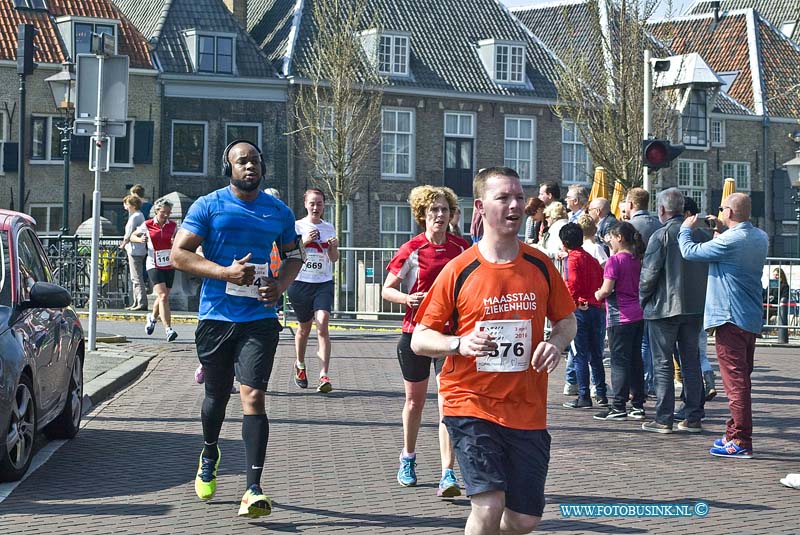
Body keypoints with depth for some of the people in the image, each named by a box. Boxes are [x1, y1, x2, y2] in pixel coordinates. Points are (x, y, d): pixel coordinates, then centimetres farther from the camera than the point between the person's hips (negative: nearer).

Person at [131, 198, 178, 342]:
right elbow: (133, 236, 10)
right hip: (154, 265, -4)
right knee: (163, 296, -18)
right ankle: (168, 330, -22)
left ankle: (152, 317, 45)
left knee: (163, 297, 14)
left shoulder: (173, 225, 3)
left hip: (169, 265, 4)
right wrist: (140, 239, -12)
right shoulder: (147, 225, -3)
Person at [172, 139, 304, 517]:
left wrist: (281, 285, 0)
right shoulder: (208, 206, 0)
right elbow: (179, 253, -5)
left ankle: (253, 491, -15)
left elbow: (294, 254, 21)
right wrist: (226, 272, -17)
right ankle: (209, 455, 46)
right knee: (217, 395, 15)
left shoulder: (279, 212, 9)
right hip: (216, 316, 0)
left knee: (253, 396, -13)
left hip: (260, 319, 0)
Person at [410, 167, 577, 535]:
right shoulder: (458, 270, -7)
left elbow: (567, 319, 16)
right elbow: (419, 340, -3)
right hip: (471, 404, -3)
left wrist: (556, 343, -6)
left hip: (528, 409, 4)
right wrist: (460, 343, -23)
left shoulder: (540, 265, 2)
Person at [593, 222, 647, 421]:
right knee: (635, 360, 12)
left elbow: (607, 289, -19)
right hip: (638, 315, 7)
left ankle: (618, 407, -1)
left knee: (619, 361, -3)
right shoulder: (637, 260, 9)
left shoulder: (615, 260, -13)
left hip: (620, 317, -7)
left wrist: (598, 294, 3)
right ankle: (638, 405, 15)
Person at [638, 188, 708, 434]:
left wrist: (643, 299, 1)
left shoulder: (661, 235, -13)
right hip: (696, 306, 5)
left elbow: (649, 273, -14)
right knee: (691, 361, 11)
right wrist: (699, 297, 17)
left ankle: (663, 419, 3)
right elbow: (709, 268, 8)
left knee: (663, 363, 2)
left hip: (664, 307, -5)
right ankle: (693, 417, 14)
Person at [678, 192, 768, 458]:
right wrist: (721, 231, 16)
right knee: (742, 380, 17)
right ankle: (735, 433, 27)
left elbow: (690, 251, -10)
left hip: (730, 319, -9)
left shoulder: (730, 241, -18)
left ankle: (741, 442, -6)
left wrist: (686, 229, 7)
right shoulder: (760, 238, 8)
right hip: (752, 319, 9)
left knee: (735, 381, -7)